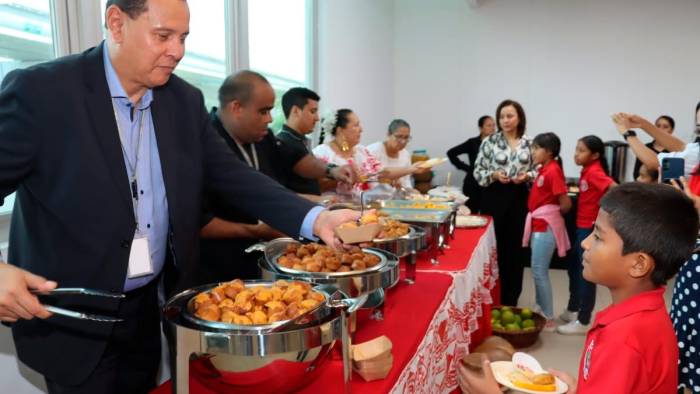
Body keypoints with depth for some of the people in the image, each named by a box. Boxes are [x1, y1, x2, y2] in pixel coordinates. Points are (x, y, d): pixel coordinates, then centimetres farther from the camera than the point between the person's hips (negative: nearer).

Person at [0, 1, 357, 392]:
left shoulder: (185, 100, -1)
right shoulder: (39, 91, -15)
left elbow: (232, 175, -3)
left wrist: (315, 218, -16)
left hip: (151, 305, 5)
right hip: (72, 319, -4)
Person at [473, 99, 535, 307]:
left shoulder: (529, 143, 4)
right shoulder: (489, 141, -2)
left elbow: (536, 170, 12)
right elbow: (477, 172, 0)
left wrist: (527, 176, -9)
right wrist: (494, 175, -18)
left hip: (519, 198, 2)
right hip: (494, 198, -2)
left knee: (516, 248, 8)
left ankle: (511, 298, 24)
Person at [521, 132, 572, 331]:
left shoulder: (553, 171, -18)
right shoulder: (544, 169, 9)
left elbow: (566, 203, -20)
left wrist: (557, 214, -3)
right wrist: (527, 179, 4)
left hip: (546, 226, -9)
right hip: (539, 225, 9)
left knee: (539, 271, -3)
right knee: (538, 270, 16)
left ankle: (549, 319, 7)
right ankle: (540, 310, 28)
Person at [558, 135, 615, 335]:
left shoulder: (594, 172, -18)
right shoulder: (587, 170, 10)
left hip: (591, 228, -9)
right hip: (582, 226, 9)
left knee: (586, 274, 1)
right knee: (574, 268, 19)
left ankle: (583, 322, 13)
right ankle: (572, 311, 35)